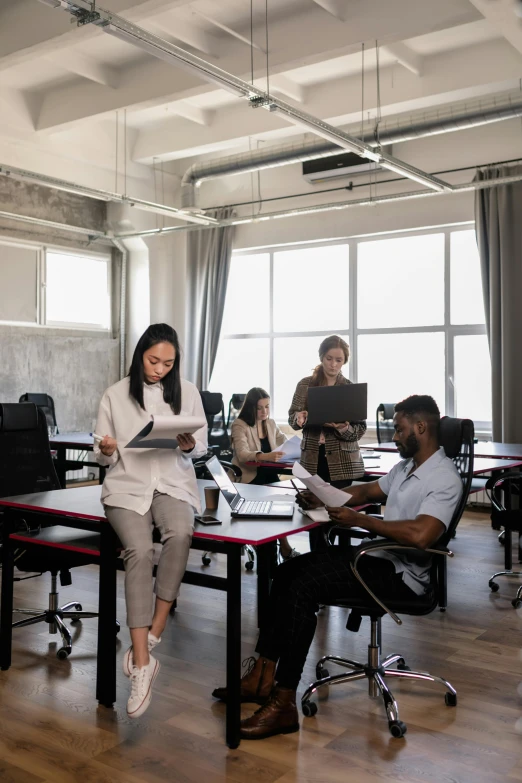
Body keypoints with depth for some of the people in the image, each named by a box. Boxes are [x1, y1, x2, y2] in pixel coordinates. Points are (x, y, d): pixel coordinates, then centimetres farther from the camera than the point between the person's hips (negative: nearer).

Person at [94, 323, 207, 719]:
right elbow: (104, 458, 7)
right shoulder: (115, 395, 5)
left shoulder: (187, 391, 8)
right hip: (127, 485, -1)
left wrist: (190, 445, -12)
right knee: (139, 551, -29)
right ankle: (143, 663, -24)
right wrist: (106, 450, -17)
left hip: (174, 483, 1)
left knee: (180, 534, -33)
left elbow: (203, 445, 12)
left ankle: (150, 639, -20)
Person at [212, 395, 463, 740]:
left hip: (402, 573, -10)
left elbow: (421, 535, -32)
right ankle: (264, 675, 0)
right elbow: (369, 490, 27)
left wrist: (360, 519, -24)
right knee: (287, 572, 0)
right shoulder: (407, 466, 14)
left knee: (303, 587, -23)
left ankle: (283, 704, -19)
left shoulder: (444, 478, -17)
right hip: (377, 556, 10)